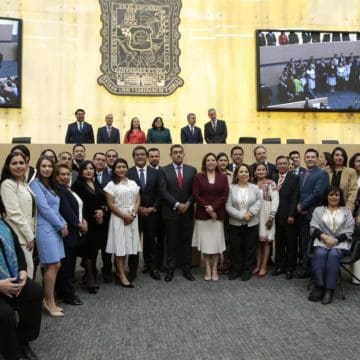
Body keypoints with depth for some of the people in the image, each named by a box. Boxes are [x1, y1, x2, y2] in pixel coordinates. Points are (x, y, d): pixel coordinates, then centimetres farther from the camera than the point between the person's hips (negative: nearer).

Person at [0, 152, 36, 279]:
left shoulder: (24, 184, 16)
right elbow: (15, 214, -17)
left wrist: (32, 234, 12)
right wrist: (30, 236, -15)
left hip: (27, 235, 8)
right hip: (19, 237, -8)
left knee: (29, 270, 10)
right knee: (26, 272, -8)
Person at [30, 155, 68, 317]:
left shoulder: (50, 185, 17)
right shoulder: (36, 184, -8)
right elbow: (44, 208, -15)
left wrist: (63, 223, 1)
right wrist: (61, 225, -11)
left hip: (54, 229, 8)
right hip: (45, 229, -8)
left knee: (53, 266, 8)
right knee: (53, 266, -6)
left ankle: (48, 300, 18)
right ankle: (50, 303, 5)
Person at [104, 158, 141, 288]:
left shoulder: (133, 183, 11)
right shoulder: (111, 185, -3)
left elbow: (138, 200, 8)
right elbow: (110, 204, -8)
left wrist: (133, 214, -9)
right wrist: (124, 215, -13)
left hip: (132, 217, 5)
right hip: (118, 217, -4)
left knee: (127, 245, 6)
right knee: (120, 246, -3)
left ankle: (119, 272, 16)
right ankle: (122, 276, 2)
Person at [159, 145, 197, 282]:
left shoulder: (192, 170, 7)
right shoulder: (163, 170, 0)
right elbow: (163, 191, -8)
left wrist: (187, 204, -11)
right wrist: (177, 205, -15)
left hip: (187, 212, 2)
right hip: (171, 212, -2)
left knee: (186, 242, 8)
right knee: (171, 242, 5)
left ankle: (187, 269, 16)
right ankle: (170, 269, 14)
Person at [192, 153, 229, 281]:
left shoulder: (223, 177, 7)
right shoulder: (198, 177, 4)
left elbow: (225, 195, -1)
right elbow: (195, 195, -3)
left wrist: (213, 207, -13)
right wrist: (207, 208, -13)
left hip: (218, 214, 1)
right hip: (202, 214, 0)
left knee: (216, 242, 3)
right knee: (205, 242, 2)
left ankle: (214, 269, 14)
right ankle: (208, 269, 12)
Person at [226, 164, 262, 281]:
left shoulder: (255, 188, 1)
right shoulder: (231, 188, -4)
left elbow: (258, 202, -3)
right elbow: (228, 206, -9)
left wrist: (251, 213, -19)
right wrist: (241, 215, -16)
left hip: (252, 224, 1)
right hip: (235, 224, 0)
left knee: (250, 248, 8)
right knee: (235, 248, 9)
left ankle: (247, 270, 22)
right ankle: (235, 270, 23)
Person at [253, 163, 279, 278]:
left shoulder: (271, 183, -4)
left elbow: (275, 200, -9)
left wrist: (271, 217, -14)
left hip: (266, 216, -4)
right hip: (255, 216, 4)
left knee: (265, 241, 3)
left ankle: (264, 266, 10)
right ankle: (257, 265, 16)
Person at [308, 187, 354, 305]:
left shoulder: (347, 211, 15)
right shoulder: (319, 210, 16)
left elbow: (349, 231, 5)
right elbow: (314, 227, 5)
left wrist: (335, 240, -11)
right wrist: (325, 237, -13)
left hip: (340, 243, -1)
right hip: (322, 241, 1)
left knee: (333, 255, -33)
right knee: (319, 253, -32)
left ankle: (329, 289, -34)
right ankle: (319, 286, -30)